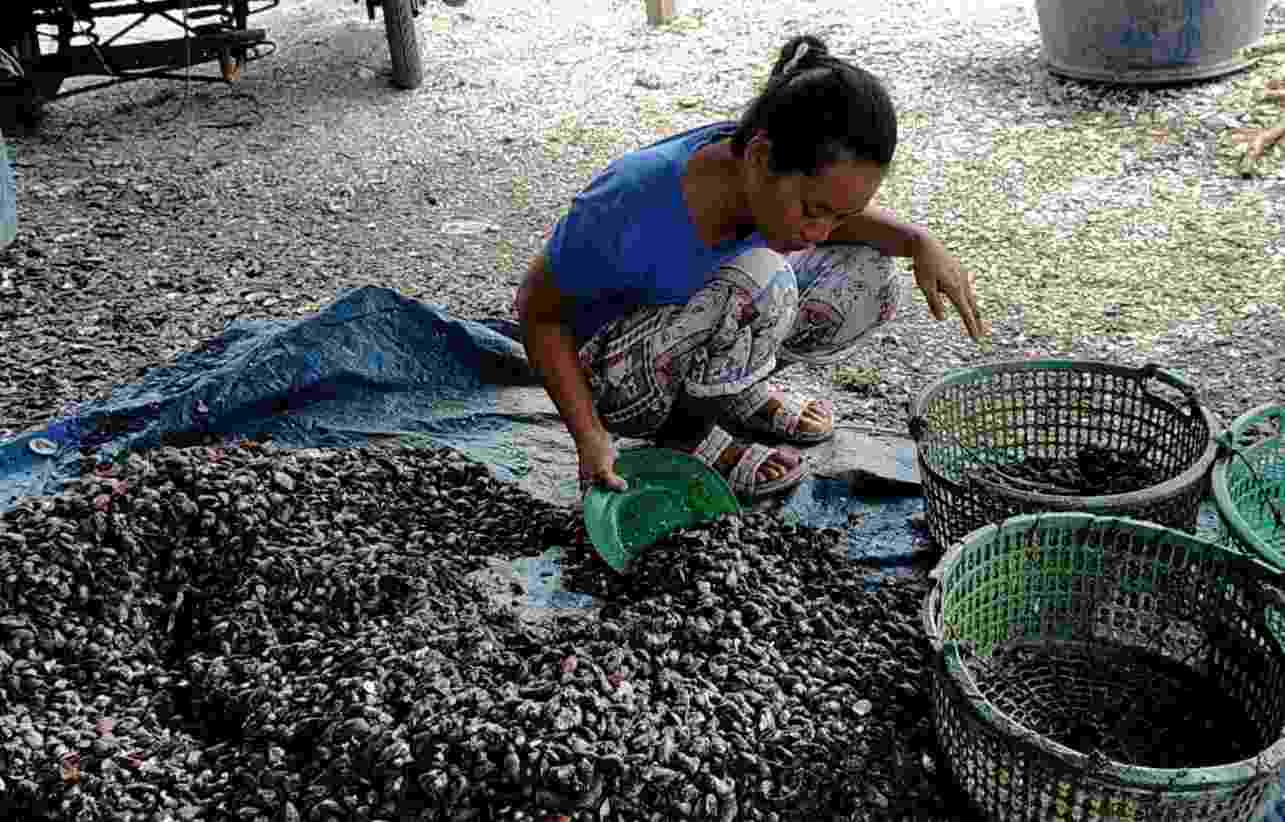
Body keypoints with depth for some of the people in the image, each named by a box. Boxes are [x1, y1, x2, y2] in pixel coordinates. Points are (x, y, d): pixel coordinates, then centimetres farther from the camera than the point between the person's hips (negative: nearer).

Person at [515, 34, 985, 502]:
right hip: (612, 380, -6)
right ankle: (687, 431, -8)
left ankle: (736, 391, 10)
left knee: (870, 281, -9)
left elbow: (843, 210, 4)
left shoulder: (760, 172, -20)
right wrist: (590, 436, -26)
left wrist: (919, 242, -14)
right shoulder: (632, 210, -36)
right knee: (762, 282, -32)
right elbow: (538, 311, -20)